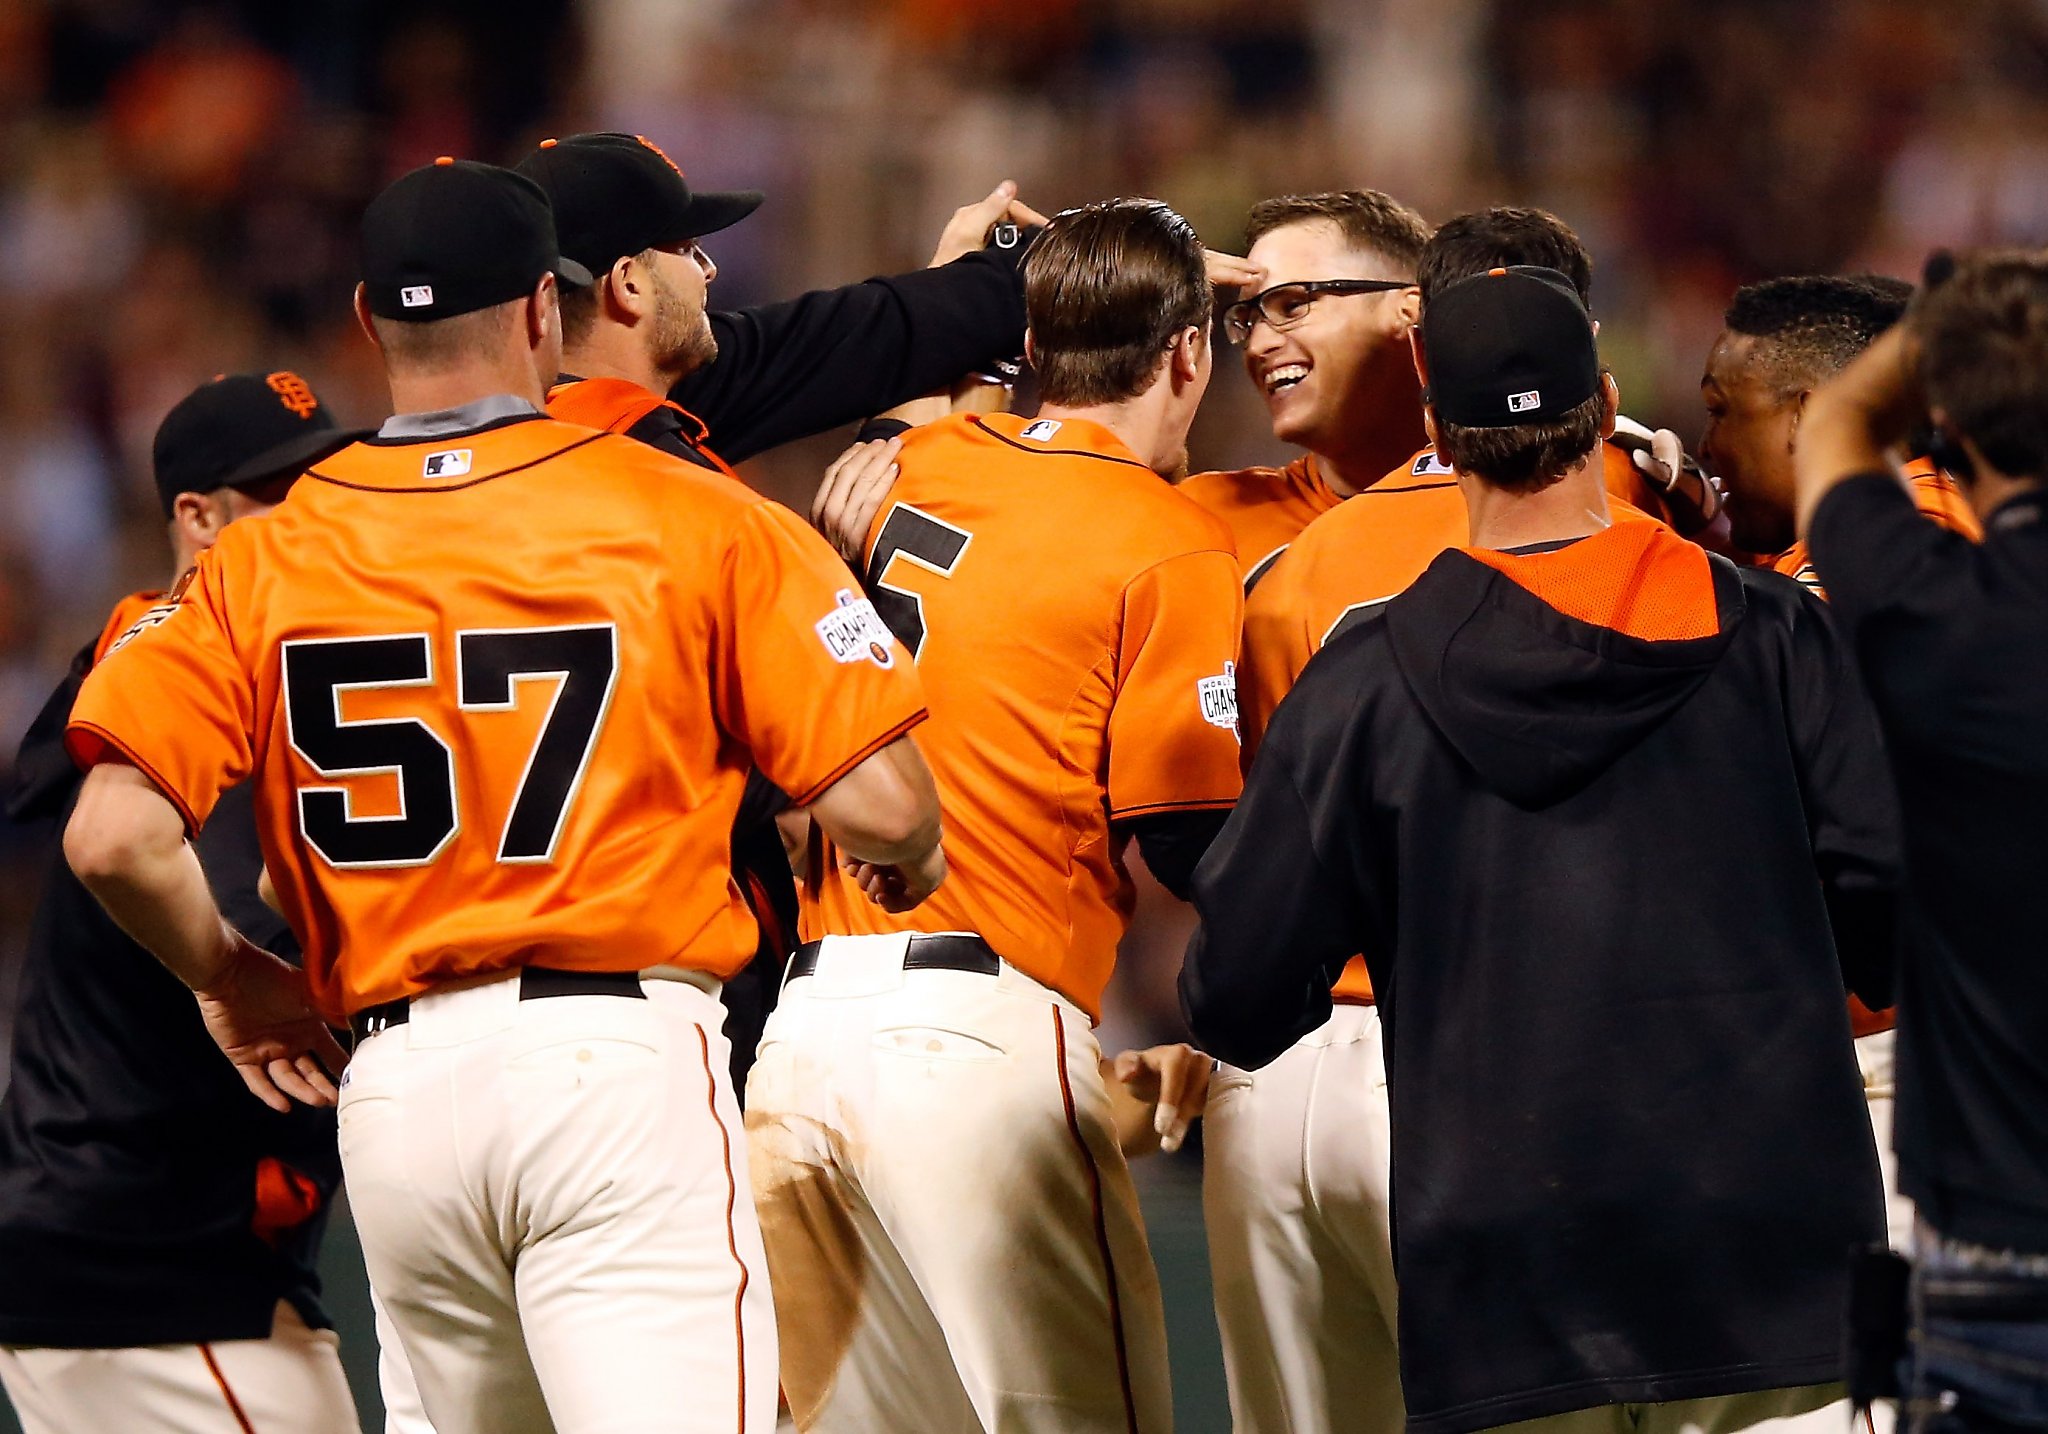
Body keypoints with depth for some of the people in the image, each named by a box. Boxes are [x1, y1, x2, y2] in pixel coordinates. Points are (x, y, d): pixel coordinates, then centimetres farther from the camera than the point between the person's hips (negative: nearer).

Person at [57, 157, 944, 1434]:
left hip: (390, 1088, 4)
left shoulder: (263, 565, 6)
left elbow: (114, 836, -4)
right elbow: (876, 802, -4)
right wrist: (914, 865, 20)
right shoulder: (690, 519, -1)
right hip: (621, 1052, -4)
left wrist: (230, 982, 15)